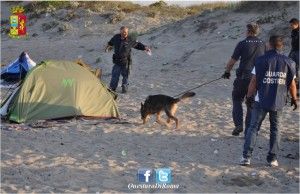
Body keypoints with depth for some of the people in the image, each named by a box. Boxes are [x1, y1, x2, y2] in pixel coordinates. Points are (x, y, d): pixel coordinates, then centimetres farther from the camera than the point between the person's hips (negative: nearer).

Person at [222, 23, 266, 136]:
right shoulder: (263, 44, 6)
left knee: (237, 99, 14)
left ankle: (238, 124, -2)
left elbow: (232, 61, -3)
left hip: (243, 77, -3)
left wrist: (227, 72, 13)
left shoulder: (242, 44, -6)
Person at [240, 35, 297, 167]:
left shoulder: (261, 61, -6)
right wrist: (294, 99, 19)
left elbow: (253, 82, -6)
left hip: (261, 101, -1)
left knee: (253, 128, 6)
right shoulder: (288, 62, 0)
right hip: (278, 103, 2)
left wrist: (249, 97, 5)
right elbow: (292, 84, 5)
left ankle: (246, 156, -1)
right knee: (275, 130, 13)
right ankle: (272, 159, 14)